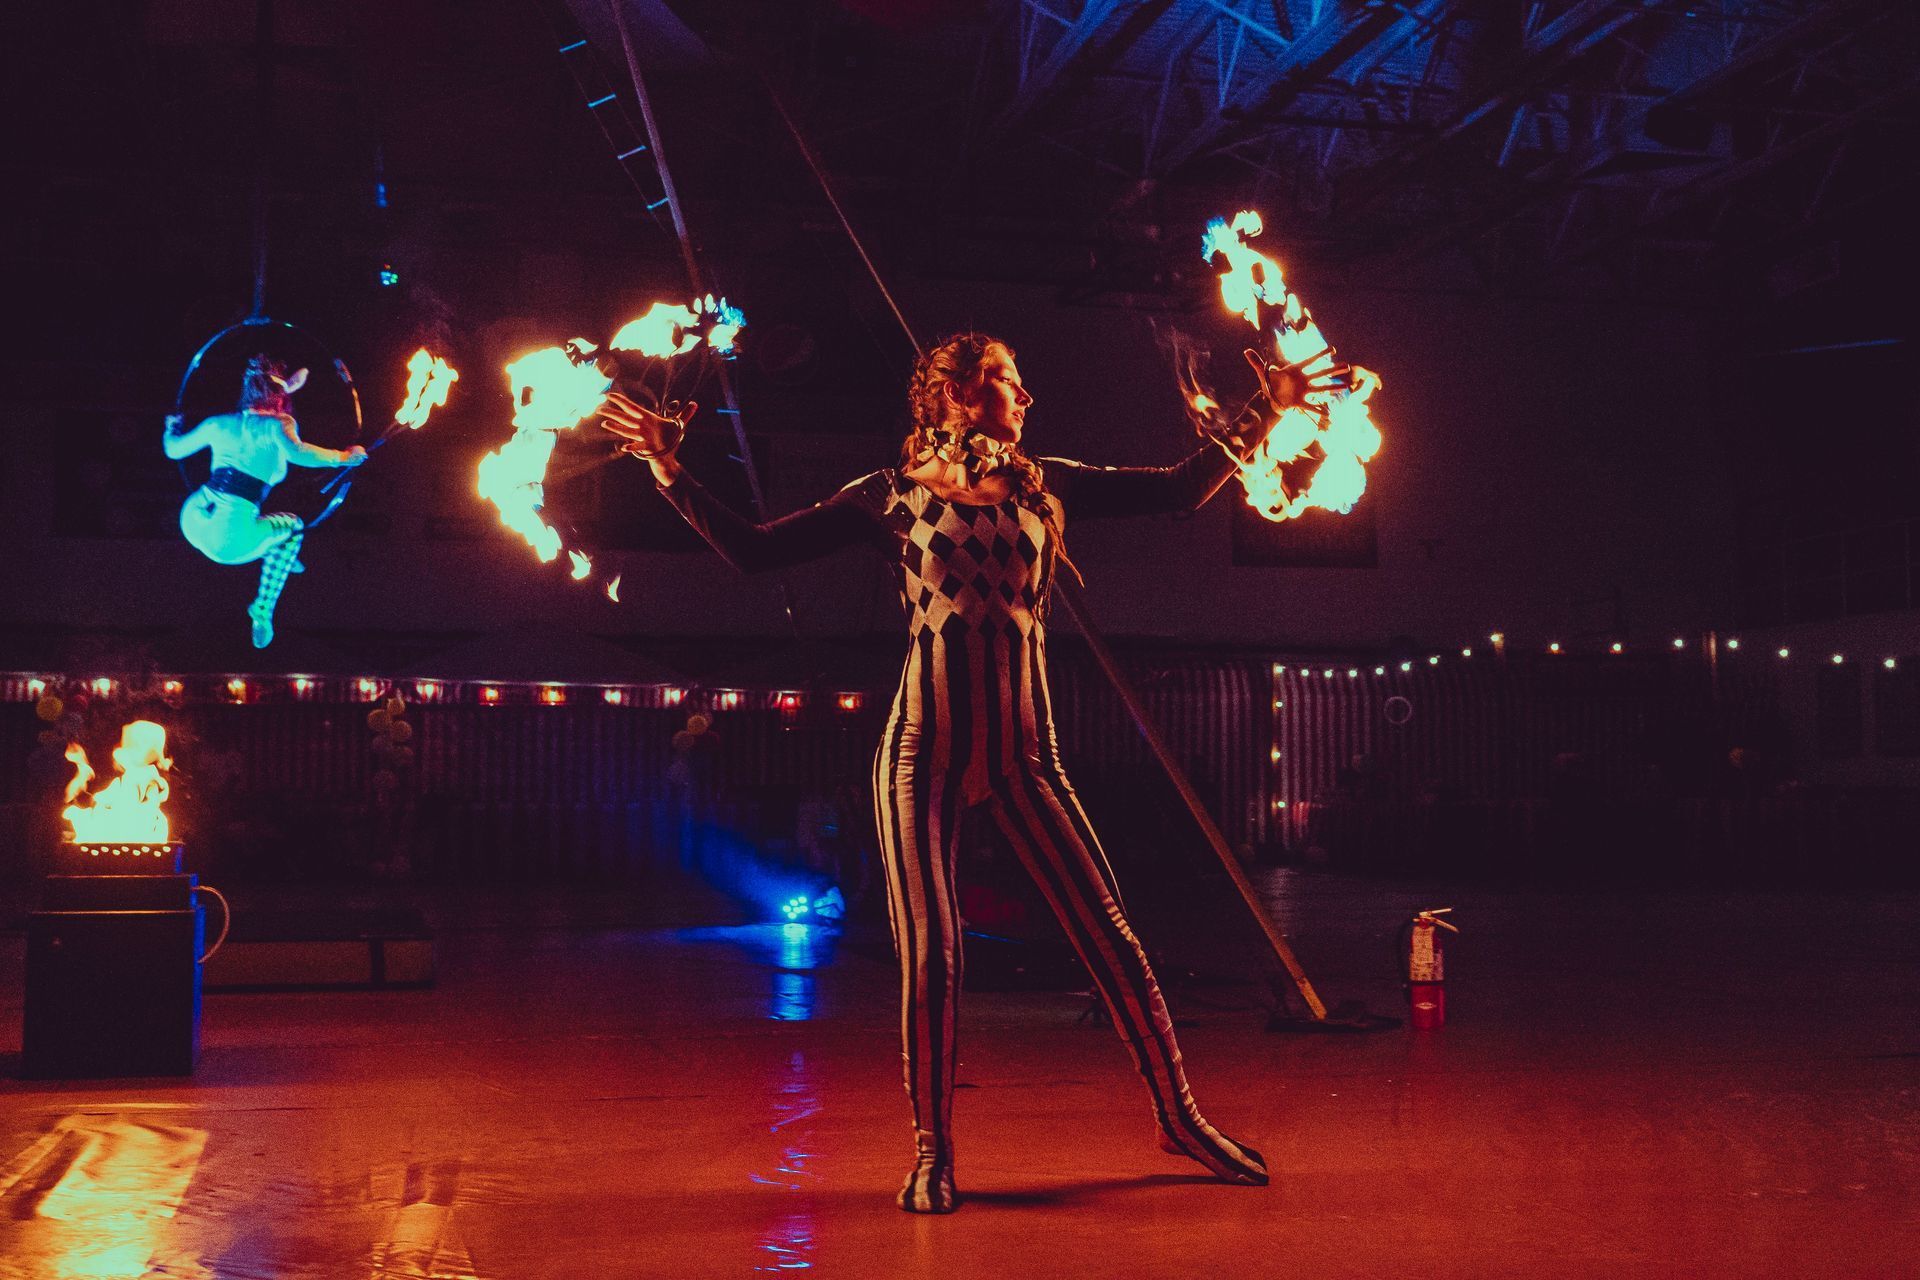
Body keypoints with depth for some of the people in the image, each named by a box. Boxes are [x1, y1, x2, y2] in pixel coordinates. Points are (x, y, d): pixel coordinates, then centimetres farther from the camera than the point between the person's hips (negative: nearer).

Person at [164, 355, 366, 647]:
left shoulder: (220, 423, 14)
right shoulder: (276, 425, 1)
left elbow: (173, 449, 24)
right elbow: (296, 453, -21)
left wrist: (172, 428, 45)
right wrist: (342, 456, -11)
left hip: (192, 521, 6)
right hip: (230, 541, -6)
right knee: (292, 525, 23)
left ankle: (278, 557, 49)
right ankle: (262, 614, 18)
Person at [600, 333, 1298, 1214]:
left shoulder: (1045, 485, 10)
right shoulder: (891, 497, 3)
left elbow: (1183, 489, 12)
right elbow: (753, 550, 2)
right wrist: (671, 473, -4)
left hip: (1024, 753, 2)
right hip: (926, 749, -2)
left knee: (1110, 936, 1)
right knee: (929, 953, -4)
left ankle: (1179, 1119, 16)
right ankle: (932, 1151, 13)